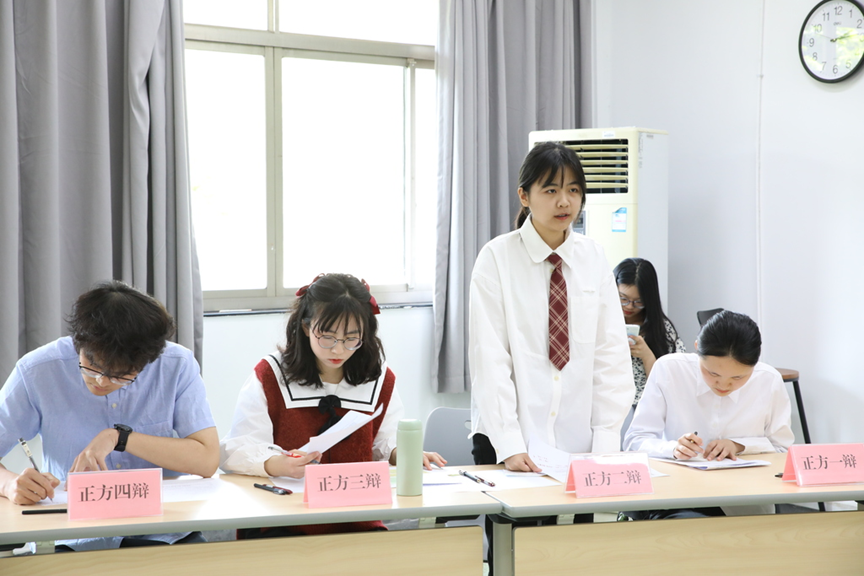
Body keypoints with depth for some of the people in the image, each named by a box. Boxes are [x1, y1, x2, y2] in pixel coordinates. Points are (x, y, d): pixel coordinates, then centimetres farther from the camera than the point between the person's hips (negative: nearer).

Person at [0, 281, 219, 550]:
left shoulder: (177, 365, -5)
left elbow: (207, 460, -11)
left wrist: (120, 437, -16)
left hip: (163, 537, 0)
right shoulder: (37, 372, -7)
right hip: (78, 544, 0)